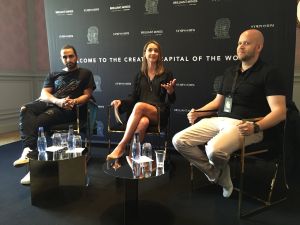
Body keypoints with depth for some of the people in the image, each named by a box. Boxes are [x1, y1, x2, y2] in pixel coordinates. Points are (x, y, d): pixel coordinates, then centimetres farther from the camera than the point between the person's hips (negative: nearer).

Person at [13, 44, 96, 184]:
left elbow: (87, 95, 8)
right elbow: (44, 93, 12)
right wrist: (58, 101, -11)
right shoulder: (53, 75, 27)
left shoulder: (85, 73, 18)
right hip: (48, 103, 4)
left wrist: (74, 102, -14)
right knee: (25, 110, -29)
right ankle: (30, 149, -44)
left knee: (39, 121, -31)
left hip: (68, 108, -4)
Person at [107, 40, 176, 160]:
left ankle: (121, 146, -30)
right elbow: (134, 97, 15)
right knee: (143, 122, -36)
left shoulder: (167, 74, 8)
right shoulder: (140, 75, 17)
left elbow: (170, 101, 5)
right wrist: (121, 102, -5)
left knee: (139, 106, -34)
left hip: (160, 113, -2)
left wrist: (170, 91, -18)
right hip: (142, 113, 2)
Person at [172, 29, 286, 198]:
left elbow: (280, 112, -10)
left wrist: (256, 127, -28)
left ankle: (219, 172, 3)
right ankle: (219, 176, 2)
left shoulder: (269, 73, -1)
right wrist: (198, 112, 9)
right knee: (179, 141, -9)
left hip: (243, 125, -7)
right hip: (218, 120, 7)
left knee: (214, 150, -36)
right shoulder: (230, 72, 20)